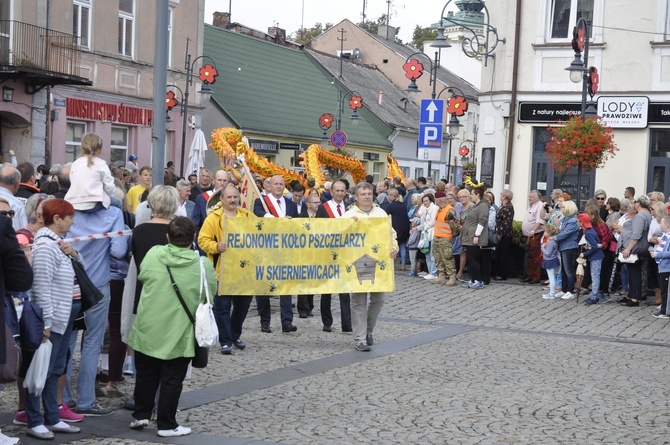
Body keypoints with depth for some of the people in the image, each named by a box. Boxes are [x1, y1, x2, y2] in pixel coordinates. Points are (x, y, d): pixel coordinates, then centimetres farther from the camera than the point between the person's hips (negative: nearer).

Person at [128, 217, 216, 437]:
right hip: (179, 334, -2)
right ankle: (166, 424, 13)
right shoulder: (203, 265, -13)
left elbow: (141, 276, 11)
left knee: (146, 375, 19)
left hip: (148, 329, 2)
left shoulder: (153, 254, -7)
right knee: (172, 380, 8)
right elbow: (211, 293, 1)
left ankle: (141, 415, 27)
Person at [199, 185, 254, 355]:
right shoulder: (213, 217, -3)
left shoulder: (248, 216, 10)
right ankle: (225, 341, 5)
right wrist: (216, 246, -23)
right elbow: (203, 240, -6)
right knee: (222, 307, -2)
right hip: (222, 270, -4)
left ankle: (235, 335, 30)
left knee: (242, 305, 12)